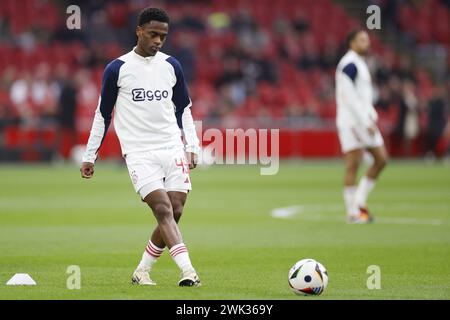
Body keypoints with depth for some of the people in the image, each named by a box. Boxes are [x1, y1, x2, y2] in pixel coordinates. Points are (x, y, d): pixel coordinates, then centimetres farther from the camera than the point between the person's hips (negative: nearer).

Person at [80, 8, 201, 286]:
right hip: (139, 153, -4)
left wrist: (192, 146, 10)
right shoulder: (117, 69, 0)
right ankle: (188, 271, -30)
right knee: (163, 210, -19)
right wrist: (90, 156, 8)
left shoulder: (171, 66, 10)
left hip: (172, 148, 4)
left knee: (175, 212, -3)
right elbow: (103, 114, 7)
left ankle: (142, 272, 12)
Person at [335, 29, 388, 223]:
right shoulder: (349, 65, -13)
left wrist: (371, 116, 13)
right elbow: (348, 97, -19)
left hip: (364, 119, 10)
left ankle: (360, 201, 14)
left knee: (381, 159, 8)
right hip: (352, 120, -10)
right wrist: (366, 122, -19)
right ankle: (353, 212, -3)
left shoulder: (360, 64, 19)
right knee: (353, 165, -7)